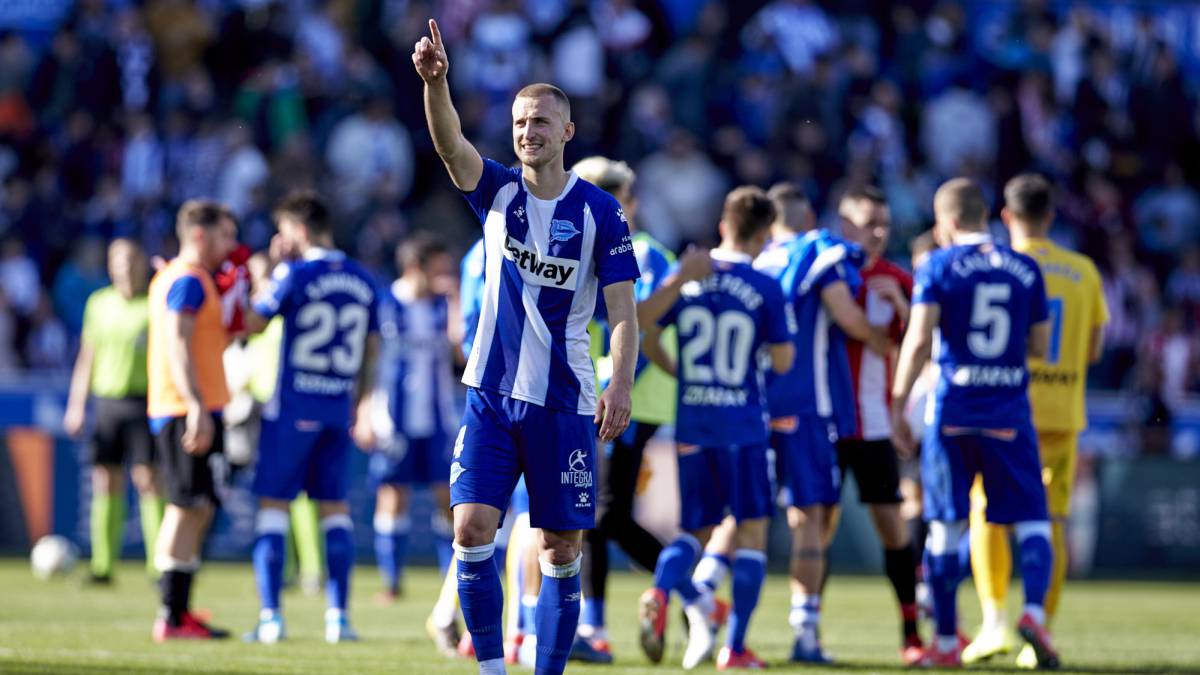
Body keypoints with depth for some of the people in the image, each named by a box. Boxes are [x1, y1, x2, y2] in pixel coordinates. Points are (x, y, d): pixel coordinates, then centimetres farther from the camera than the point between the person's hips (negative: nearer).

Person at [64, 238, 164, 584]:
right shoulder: (99, 303, 13)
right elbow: (87, 356, 18)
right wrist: (76, 404, 14)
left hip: (144, 399, -4)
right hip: (107, 399, 4)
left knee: (147, 479, -8)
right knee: (105, 480, 2)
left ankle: (159, 563, -5)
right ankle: (102, 564, 6)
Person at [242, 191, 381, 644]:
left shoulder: (294, 275, -9)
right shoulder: (363, 281, 8)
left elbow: (251, 324, 1)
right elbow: (371, 351, 13)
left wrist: (273, 268, 9)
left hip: (292, 409, -5)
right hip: (338, 411, 5)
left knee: (273, 504, 1)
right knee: (335, 506, 10)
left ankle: (270, 616, -4)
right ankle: (338, 616, 5)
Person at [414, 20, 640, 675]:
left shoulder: (599, 211, -1)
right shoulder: (498, 191, 3)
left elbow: (622, 309, -3)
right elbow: (451, 145, -16)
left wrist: (621, 384, -18)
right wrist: (434, 82, -35)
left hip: (564, 401, -1)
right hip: (491, 394, 1)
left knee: (560, 552, 1)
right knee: (472, 531, -10)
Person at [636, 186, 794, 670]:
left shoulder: (686, 279, 2)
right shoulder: (766, 290, -7)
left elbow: (642, 326, 1)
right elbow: (782, 362, -6)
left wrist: (670, 369, 18)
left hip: (690, 425, 3)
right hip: (742, 425, -3)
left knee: (696, 530, 14)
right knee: (753, 528, 8)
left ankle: (660, 591, -19)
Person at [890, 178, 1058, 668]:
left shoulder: (938, 267, -2)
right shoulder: (1025, 269, 7)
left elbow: (919, 339, -11)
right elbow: (1040, 345, 11)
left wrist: (898, 406, -7)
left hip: (953, 411, -1)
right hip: (1009, 415, 1)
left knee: (945, 526, 7)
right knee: (1031, 520, 4)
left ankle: (946, 642, 10)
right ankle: (1035, 609, -21)